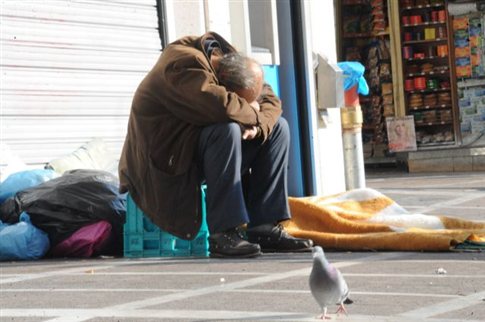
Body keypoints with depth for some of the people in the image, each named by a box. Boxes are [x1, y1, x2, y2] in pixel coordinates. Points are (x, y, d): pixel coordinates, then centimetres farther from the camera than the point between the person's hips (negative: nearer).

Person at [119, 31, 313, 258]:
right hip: (165, 164, -9)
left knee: (277, 127, 3)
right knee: (228, 130, -34)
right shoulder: (183, 65, -25)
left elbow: (270, 101, 5)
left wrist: (257, 125, -17)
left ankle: (265, 228, -5)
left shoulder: (231, 60, 2)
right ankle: (223, 234, -33)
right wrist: (250, 113, -19)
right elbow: (221, 106, -40)